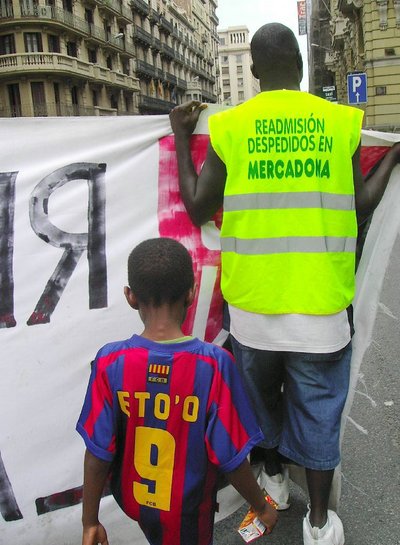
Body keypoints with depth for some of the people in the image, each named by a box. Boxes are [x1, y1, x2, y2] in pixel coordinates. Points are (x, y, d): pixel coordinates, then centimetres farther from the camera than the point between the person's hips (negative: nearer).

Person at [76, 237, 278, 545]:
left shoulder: (111, 362, -23)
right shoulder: (214, 363, -27)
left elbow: (98, 454, -16)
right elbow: (230, 456, -21)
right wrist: (262, 507, -2)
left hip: (132, 498, 2)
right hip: (184, 510, -1)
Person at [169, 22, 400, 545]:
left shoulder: (228, 126, -4)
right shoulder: (339, 122, -2)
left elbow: (198, 210, 3)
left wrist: (181, 139, 14)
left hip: (252, 300, 1)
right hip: (320, 304, 0)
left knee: (261, 394, 23)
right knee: (317, 408, 14)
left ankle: (273, 478, 45)